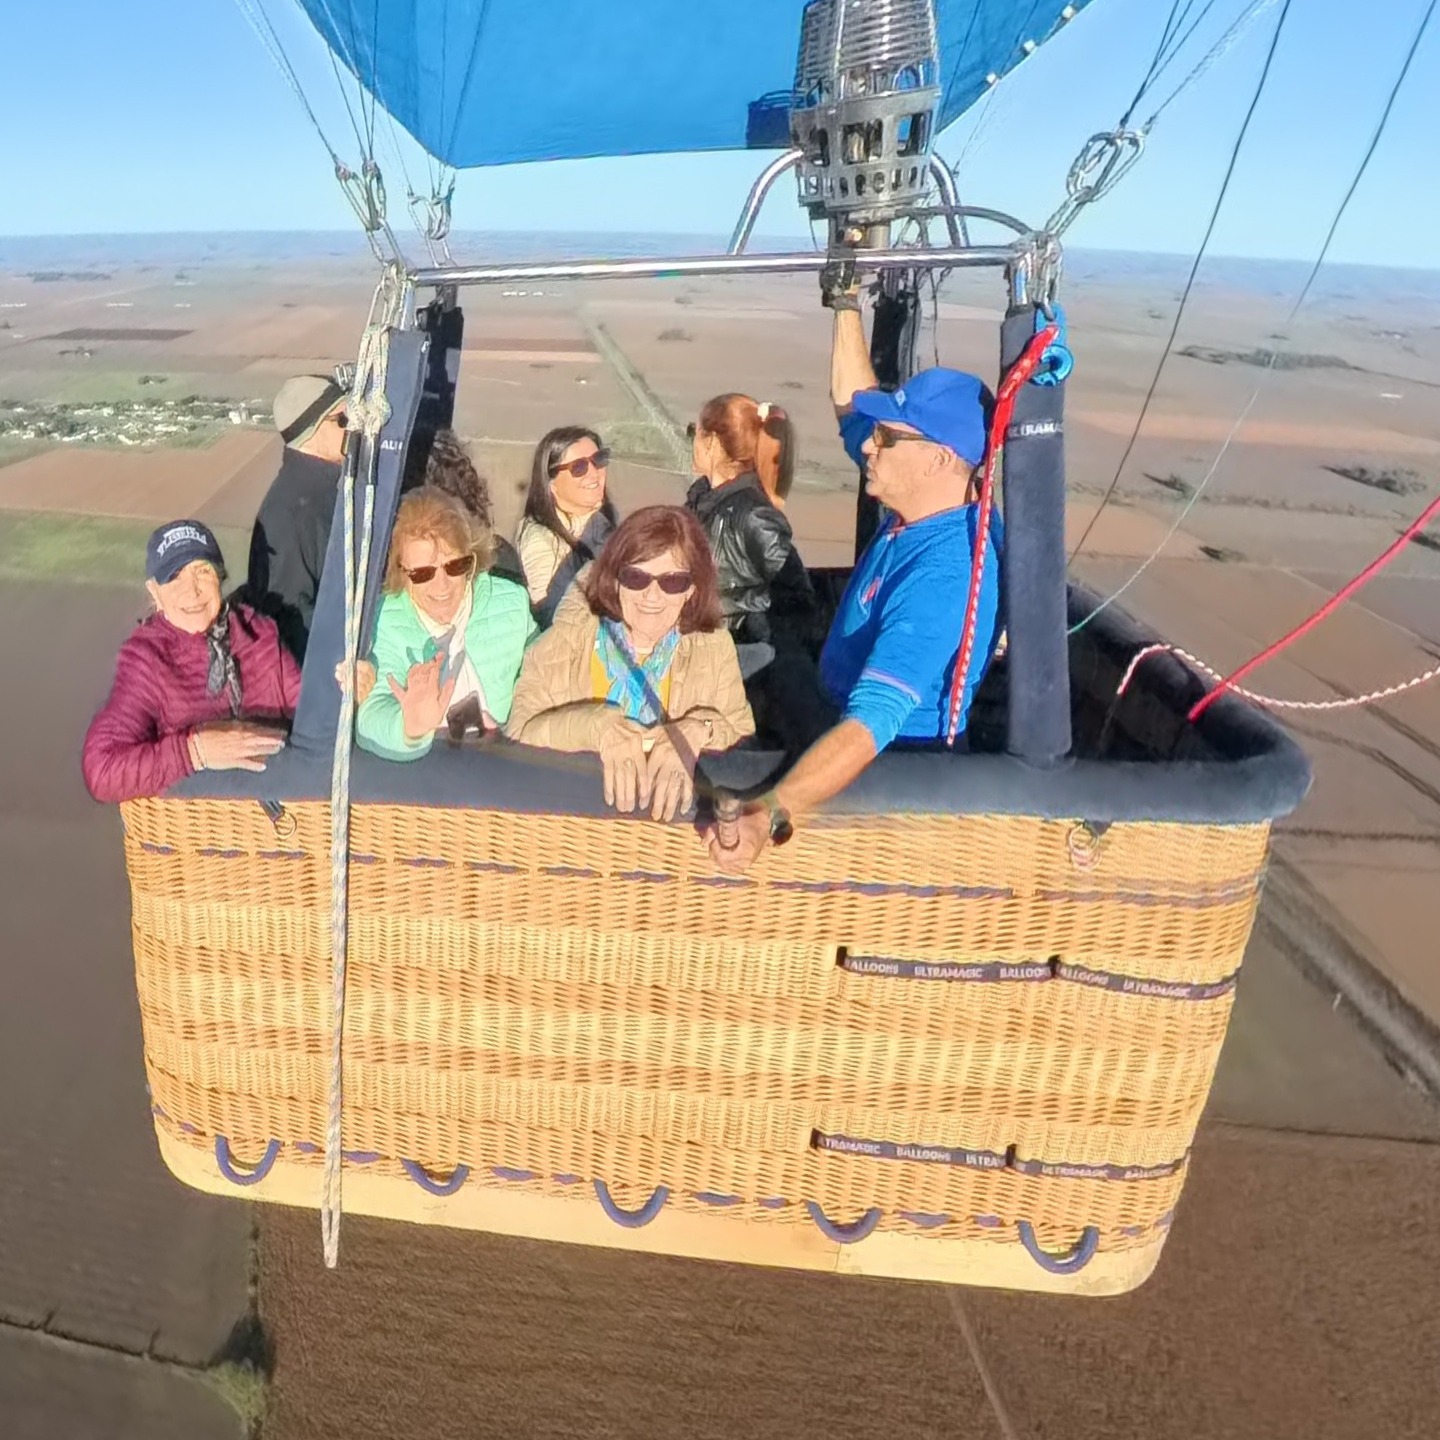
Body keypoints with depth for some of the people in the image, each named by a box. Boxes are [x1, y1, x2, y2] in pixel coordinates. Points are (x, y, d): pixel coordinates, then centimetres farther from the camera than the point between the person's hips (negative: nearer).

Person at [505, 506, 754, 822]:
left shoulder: (713, 646, -1)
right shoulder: (570, 636, -6)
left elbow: (743, 738, -2)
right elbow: (519, 731, -12)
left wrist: (697, 733, -21)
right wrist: (598, 726, -27)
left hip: (674, 816, 1)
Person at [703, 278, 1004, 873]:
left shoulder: (943, 573, -34)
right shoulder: (917, 508, -6)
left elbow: (873, 720, -46)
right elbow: (851, 402, 11)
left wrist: (769, 815, -57)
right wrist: (847, 302, 10)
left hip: (891, 765, -9)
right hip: (833, 713, 9)